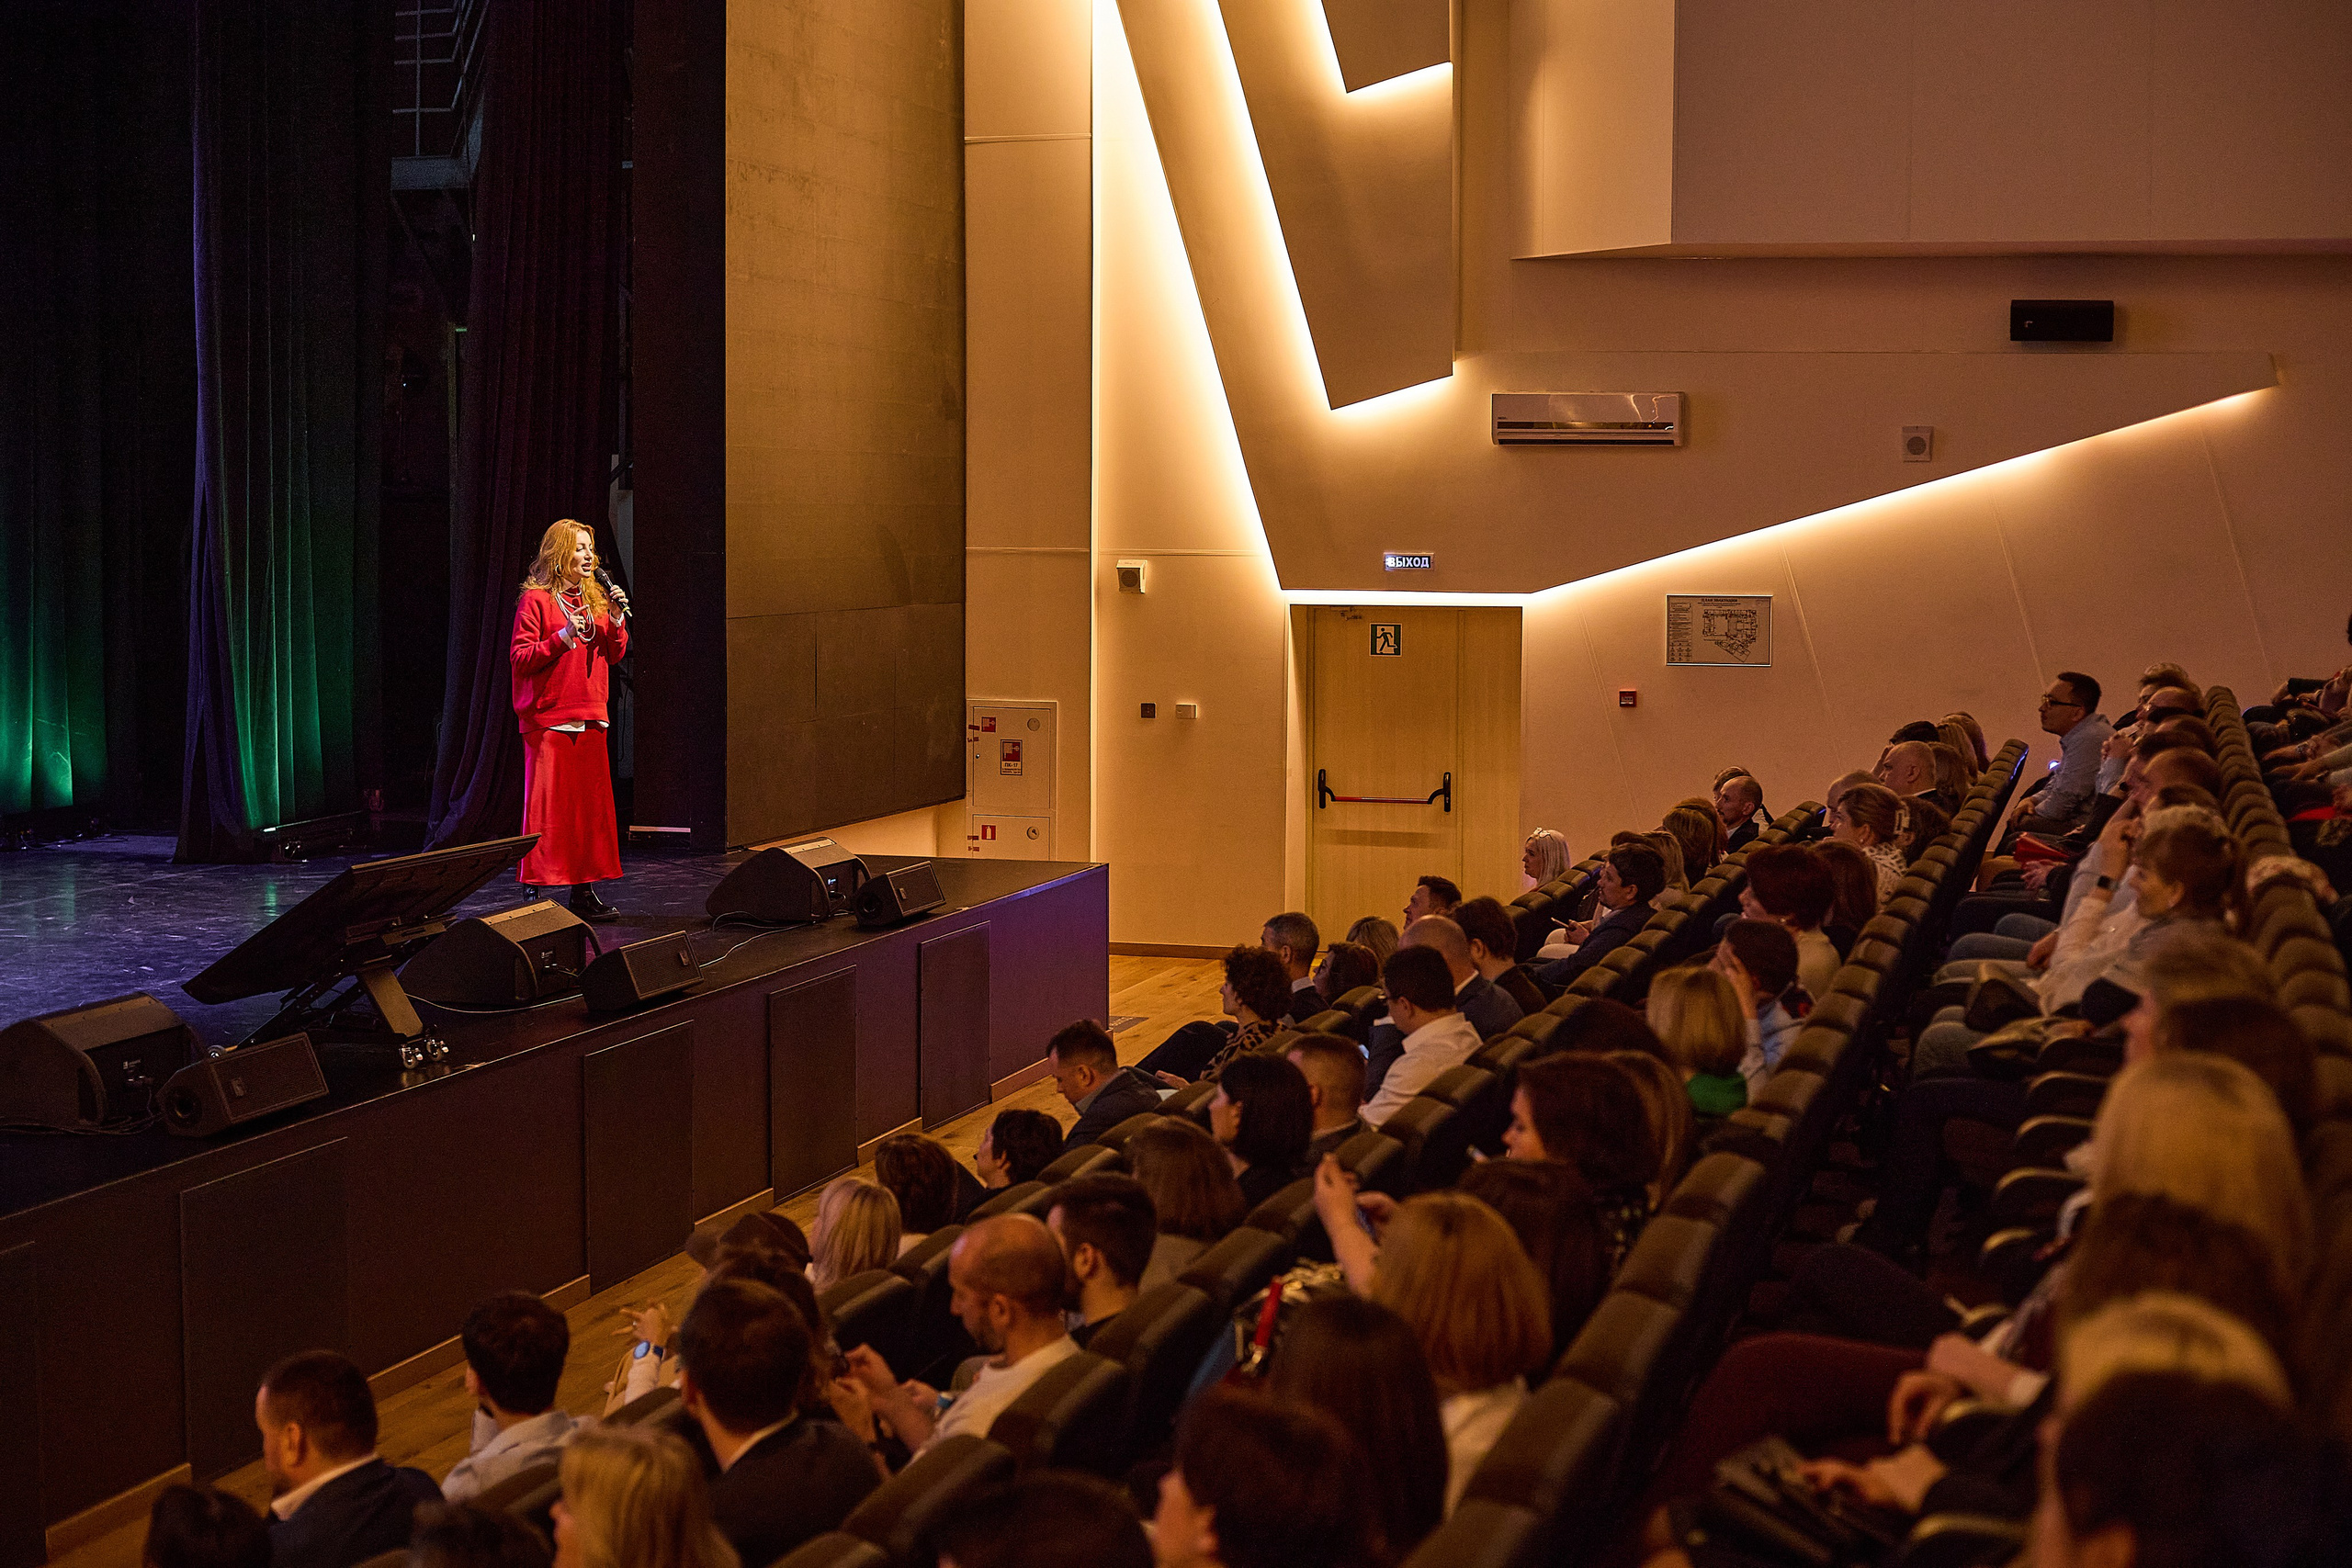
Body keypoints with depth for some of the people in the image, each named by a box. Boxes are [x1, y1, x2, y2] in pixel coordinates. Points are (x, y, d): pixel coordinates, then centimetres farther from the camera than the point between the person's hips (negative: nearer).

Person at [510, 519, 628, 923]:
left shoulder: (595, 599, 15)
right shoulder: (536, 600, -5)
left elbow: (614, 655, 15)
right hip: (548, 718, -7)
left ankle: (584, 892, 12)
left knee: (590, 804, 6)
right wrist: (562, 637, -20)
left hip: (589, 717, 7)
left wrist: (617, 620, -1)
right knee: (547, 807, -7)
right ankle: (536, 892, -2)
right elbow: (520, 659, -10)